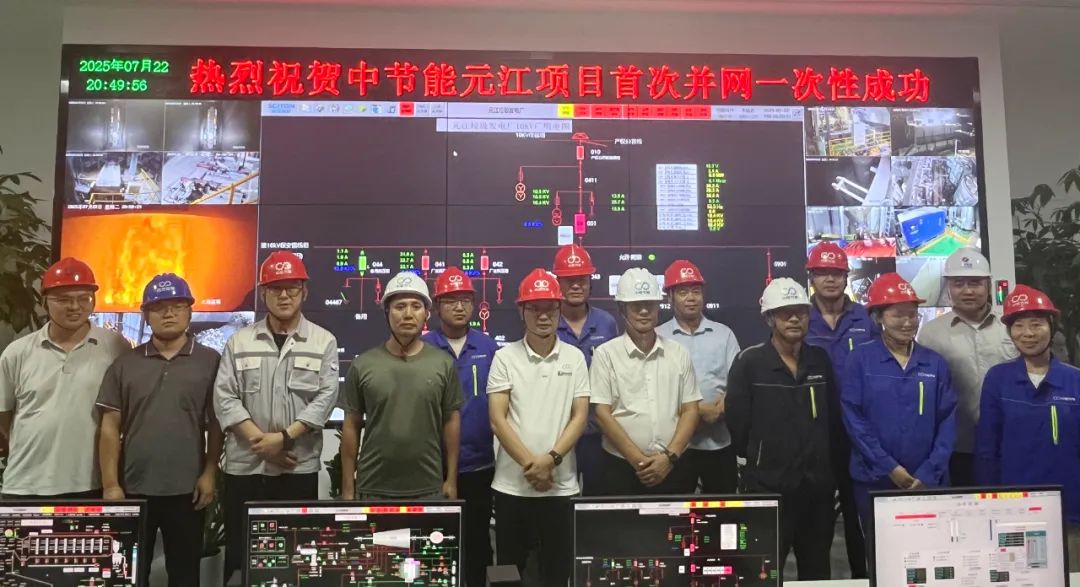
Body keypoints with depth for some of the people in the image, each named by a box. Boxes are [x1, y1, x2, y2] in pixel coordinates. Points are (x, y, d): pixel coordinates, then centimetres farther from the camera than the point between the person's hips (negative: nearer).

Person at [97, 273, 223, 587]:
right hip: (133, 489, 2)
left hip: (186, 490, -1)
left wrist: (210, 473, -6)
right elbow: (111, 427, 3)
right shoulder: (125, 364, 4)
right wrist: (110, 484, -2)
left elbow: (217, 423, 0)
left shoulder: (210, 361, 0)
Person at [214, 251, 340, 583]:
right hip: (245, 465, 1)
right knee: (239, 553, 8)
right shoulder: (239, 341, 5)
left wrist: (284, 437, -15)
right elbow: (224, 398, -2)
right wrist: (261, 441, -12)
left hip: (300, 466, -1)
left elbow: (325, 397, -6)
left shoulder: (324, 342, 2)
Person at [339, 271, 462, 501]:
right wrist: (348, 486, 1)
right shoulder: (362, 365, -1)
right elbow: (351, 426, 2)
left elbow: (451, 421, 4)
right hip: (372, 488, 0)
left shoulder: (444, 364, 0)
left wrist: (451, 479, 2)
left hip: (428, 488, 0)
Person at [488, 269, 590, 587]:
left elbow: (580, 416, 0)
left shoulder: (575, 358, 3)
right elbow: (497, 419, -5)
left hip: (561, 485, 1)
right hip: (512, 485, -1)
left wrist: (551, 459, -13)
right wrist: (529, 464, -13)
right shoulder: (505, 357, -1)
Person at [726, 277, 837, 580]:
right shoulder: (749, 362, -9)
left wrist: (826, 460, 8)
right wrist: (759, 460, 1)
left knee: (817, 570, 17)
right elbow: (738, 423, -7)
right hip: (768, 484, -5)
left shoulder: (820, 359, 6)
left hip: (818, 482, 5)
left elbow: (832, 416, 12)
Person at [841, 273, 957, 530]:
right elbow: (853, 418, -7)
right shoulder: (860, 359, -4)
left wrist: (928, 473, -8)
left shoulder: (935, 363, 4)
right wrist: (890, 468, -11)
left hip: (927, 482, 2)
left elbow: (947, 420, 2)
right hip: (874, 481, -2)